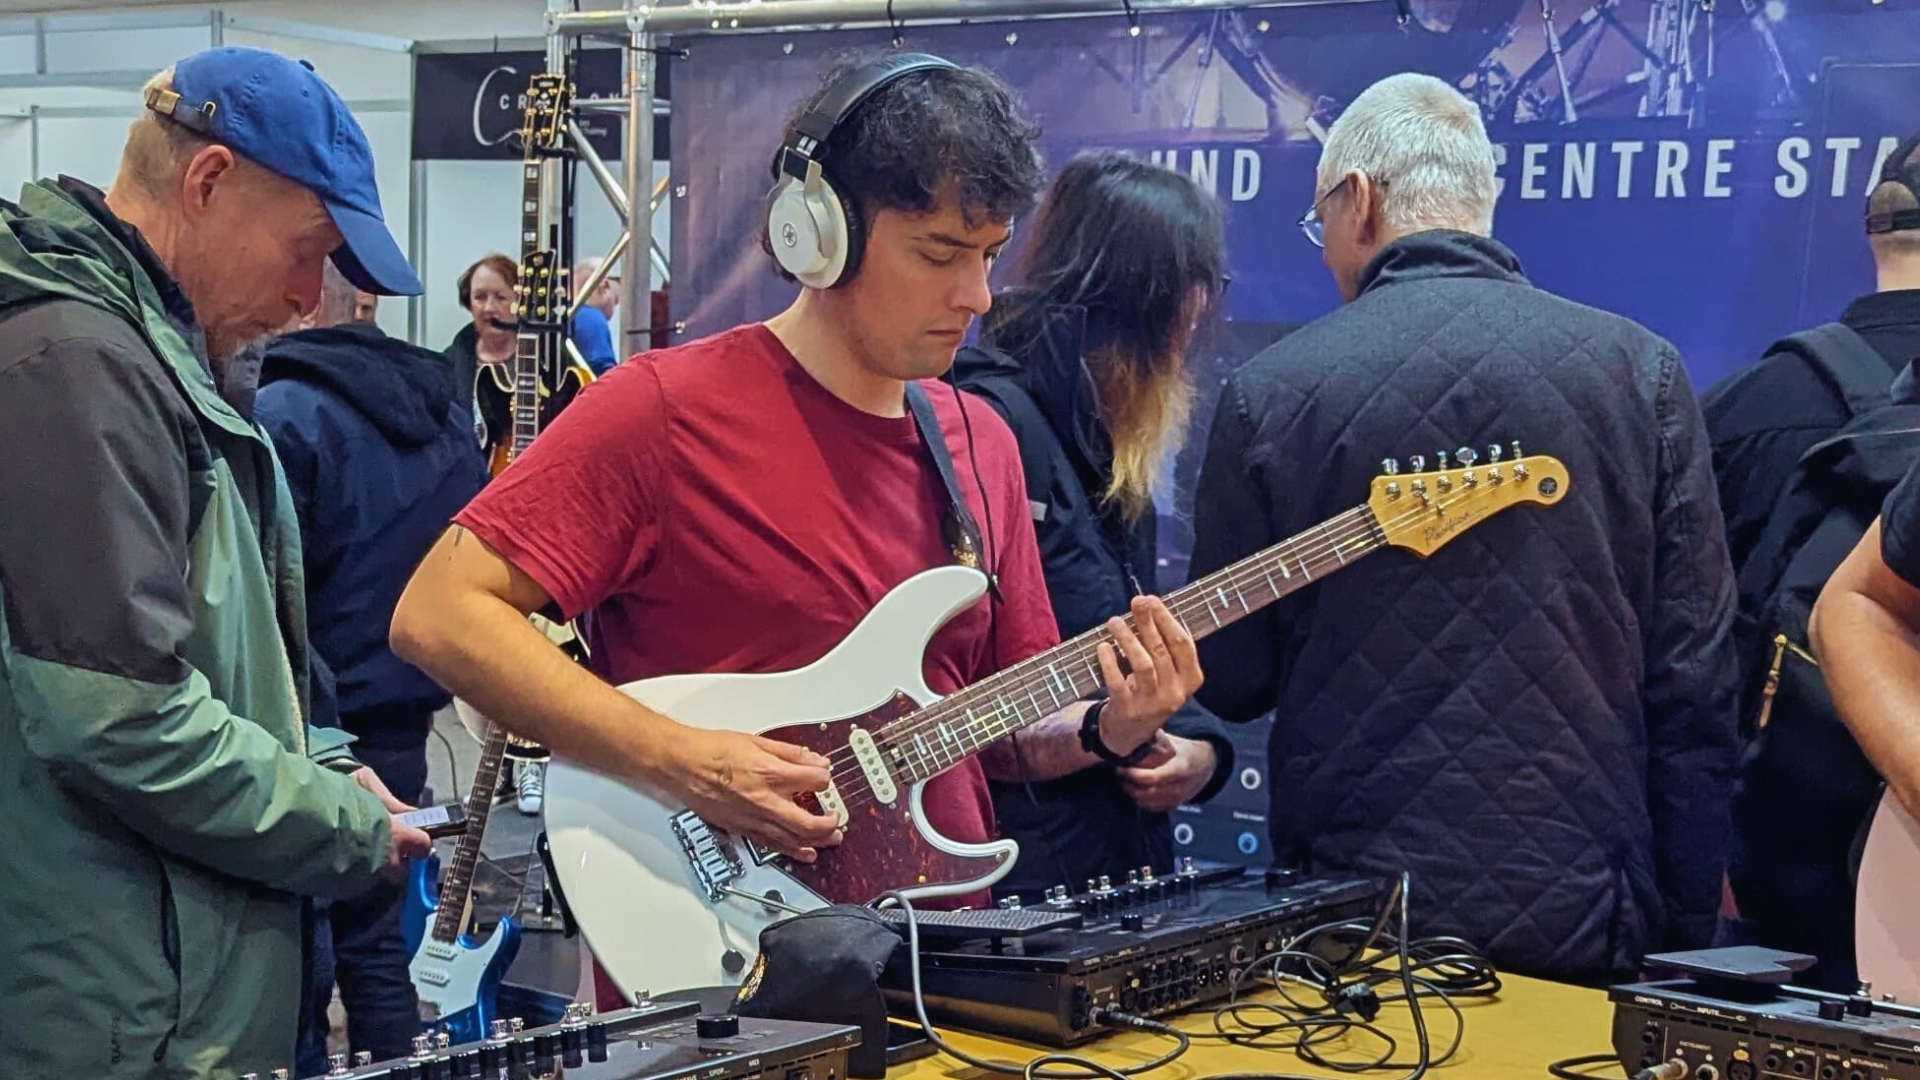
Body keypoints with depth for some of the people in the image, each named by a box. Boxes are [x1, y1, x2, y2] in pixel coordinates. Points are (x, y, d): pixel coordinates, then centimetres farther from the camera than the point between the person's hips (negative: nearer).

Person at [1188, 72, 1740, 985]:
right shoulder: (1641, 371, -3)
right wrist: (1686, 932, 4)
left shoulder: (1270, 392, -6)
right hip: (1584, 917, 1)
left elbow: (1228, 681, 2)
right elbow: (1693, 684, -3)